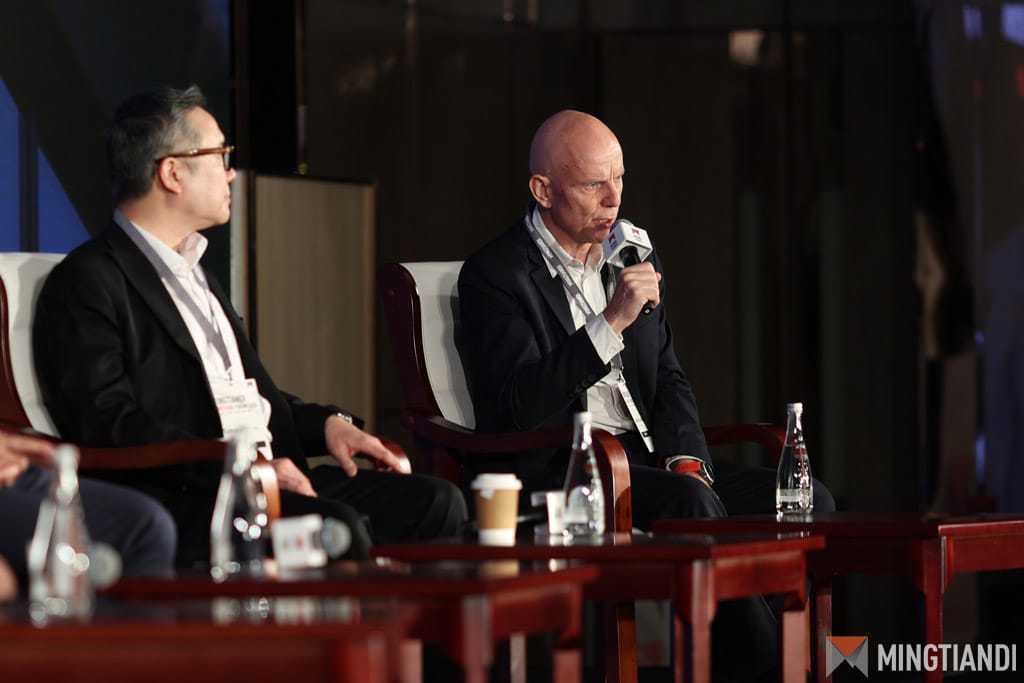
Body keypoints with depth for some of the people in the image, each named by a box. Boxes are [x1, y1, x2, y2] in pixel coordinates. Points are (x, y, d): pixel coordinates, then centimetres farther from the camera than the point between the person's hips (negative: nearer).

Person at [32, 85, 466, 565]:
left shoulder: (196, 273, 26)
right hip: (178, 503, -9)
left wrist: (326, 423, 11)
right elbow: (110, 426, -16)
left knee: (436, 502, -9)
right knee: (337, 529, -33)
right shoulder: (85, 283, -5)